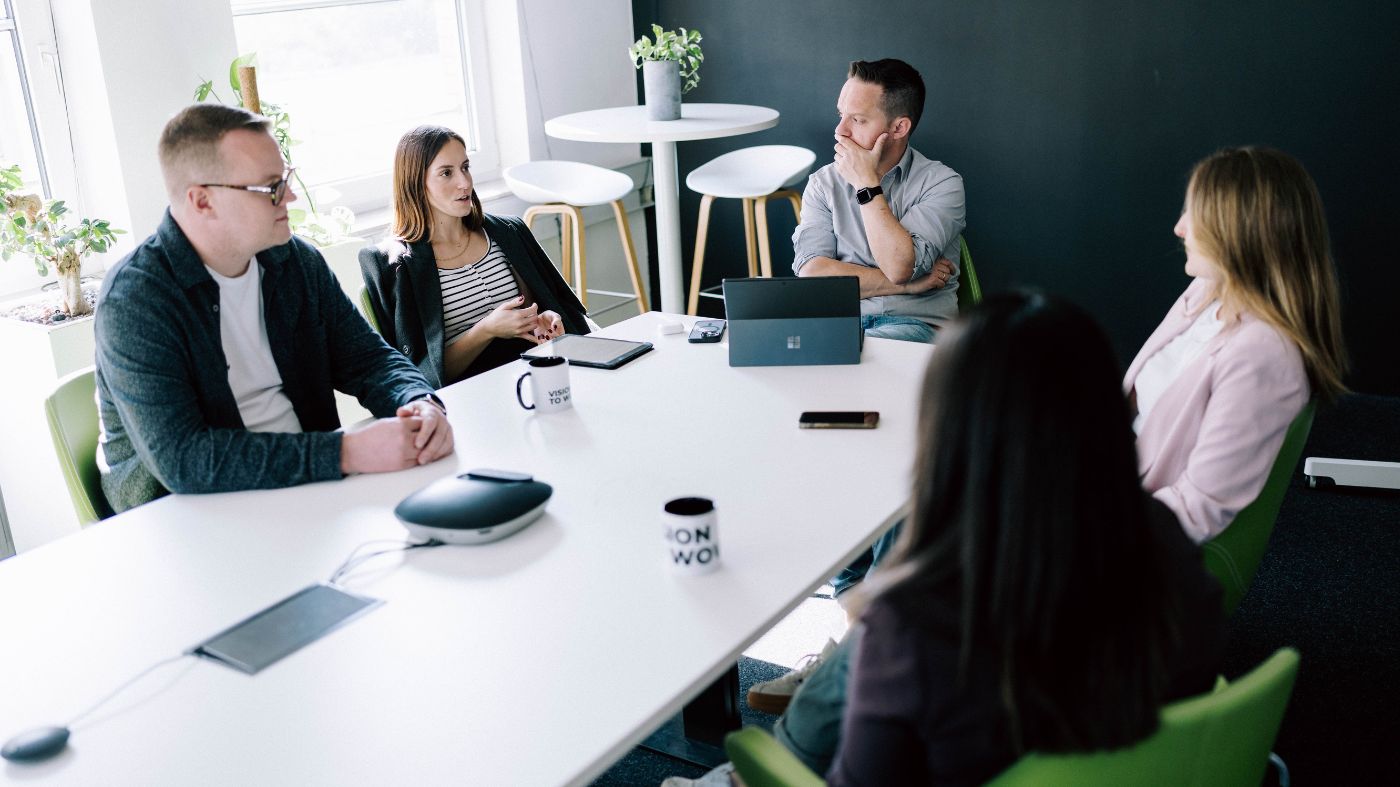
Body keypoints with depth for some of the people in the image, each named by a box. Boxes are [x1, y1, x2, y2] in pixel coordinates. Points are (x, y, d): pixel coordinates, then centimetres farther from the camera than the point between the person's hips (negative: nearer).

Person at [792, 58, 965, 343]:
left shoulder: (941, 183, 2)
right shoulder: (824, 182, 12)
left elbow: (899, 267, -14)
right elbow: (811, 273, -3)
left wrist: (867, 183, -7)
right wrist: (909, 283, -7)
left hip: (915, 323, -2)